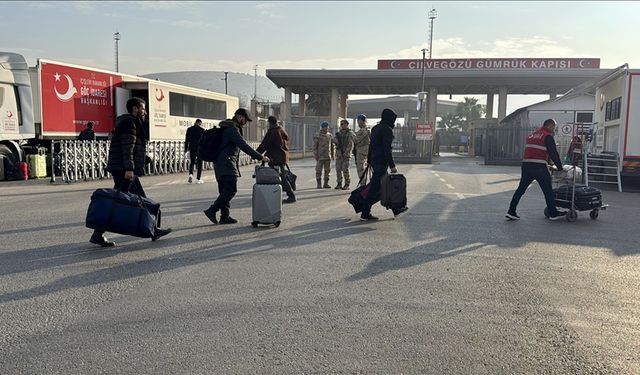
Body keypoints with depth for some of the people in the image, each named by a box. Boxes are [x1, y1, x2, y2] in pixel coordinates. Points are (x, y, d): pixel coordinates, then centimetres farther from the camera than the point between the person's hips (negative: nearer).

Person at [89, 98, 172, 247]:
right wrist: (129, 169, -24)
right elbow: (127, 148, -19)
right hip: (124, 170, -11)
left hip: (124, 170, 11)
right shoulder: (129, 123, -10)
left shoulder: (131, 123, 22)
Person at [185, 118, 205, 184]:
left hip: (192, 148, 2)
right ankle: (199, 179, 4)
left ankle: (191, 174, -13)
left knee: (192, 162, 13)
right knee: (199, 163, 5)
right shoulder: (202, 130, -5)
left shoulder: (189, 129, 4)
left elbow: (186, 140, 6)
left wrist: (186, 148, 12)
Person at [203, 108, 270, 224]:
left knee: (225, 191, 11)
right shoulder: (232, 129, -14)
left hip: (221, 165, 11)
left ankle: (225, 216, 13)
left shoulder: (229, 128, 19)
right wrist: (260, 157, -21)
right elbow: (244, 146, -22)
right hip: (226, 164, -11)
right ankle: (211, 210, -12)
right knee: (231, 190, -13)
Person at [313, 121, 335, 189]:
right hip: (320, 156, -4)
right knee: (319, 170, -2)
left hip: (328, 156, 4)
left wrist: (333, 154, 10)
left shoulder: (330, 135, 10)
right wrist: (315, 155, -11)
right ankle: (319, 184, 4)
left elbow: (333, 145, 15)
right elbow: (315, 146, -4)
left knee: (328, 170, 5)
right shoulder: (317, 136, -2)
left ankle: (326, 184, 13)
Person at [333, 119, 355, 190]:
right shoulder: (339, 132, 17)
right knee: (338, 169, 4)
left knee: (345, 169, -7)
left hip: (346, 153, -6)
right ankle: (339, 183, 12)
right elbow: (334, 140, 9)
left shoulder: (350, 133, -4)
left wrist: (346, 153, -18)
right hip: (338, 153, 6)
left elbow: (350, 144, -11)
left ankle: (347, 185, 0)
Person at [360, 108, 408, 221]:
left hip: (374, 161, 10)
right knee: (375, 188, -6)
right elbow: (387, 149, -19)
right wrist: (392, 165, -18)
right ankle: (365, 214, -4)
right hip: (382, 162, -10)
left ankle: (396, 209, 27)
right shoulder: (387, 129, -12)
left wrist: (369, 161, 27)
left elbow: (371, 145, 20)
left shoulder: (375, 128, 15)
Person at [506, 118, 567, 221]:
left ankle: (511, 211, 7)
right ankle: (553, 213, 13)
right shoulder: (547, 136, -1)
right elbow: (553, 153, -4)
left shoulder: (532, 135, 22)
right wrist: (560, 168, 4)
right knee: (548, 190, 5)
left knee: (521, 189, 9)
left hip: (526, 165, 7)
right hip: (539, 167, -7)